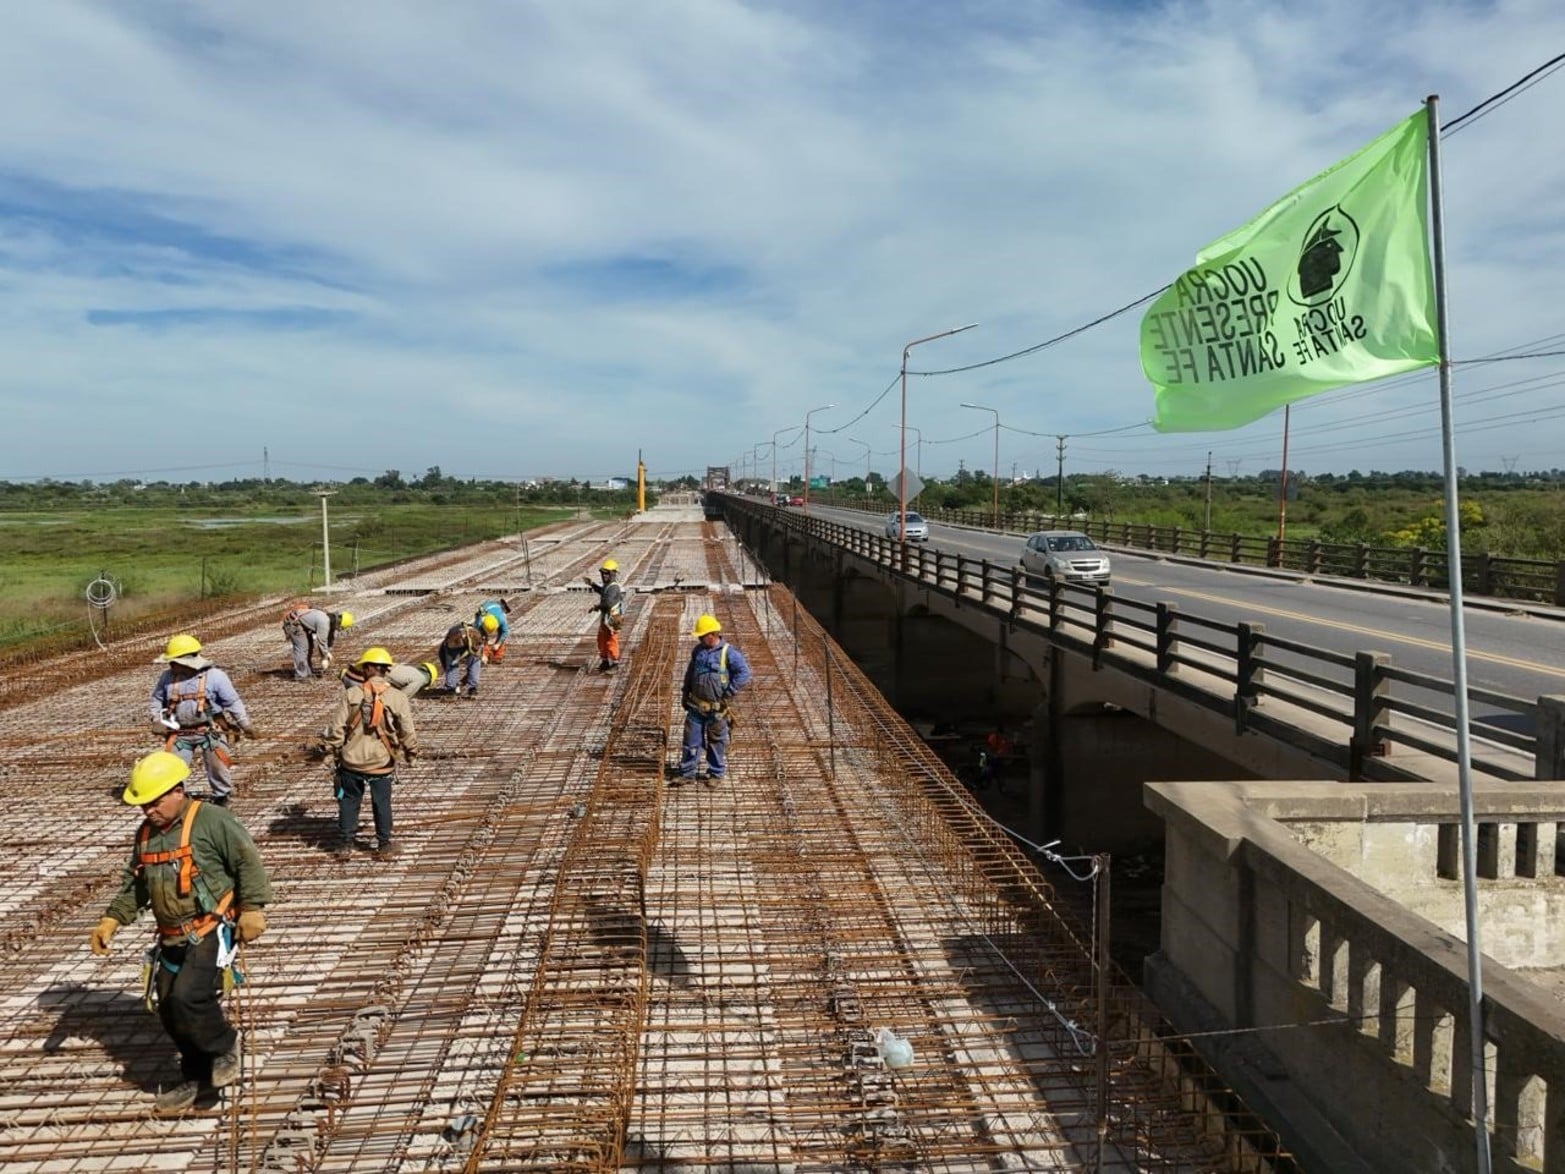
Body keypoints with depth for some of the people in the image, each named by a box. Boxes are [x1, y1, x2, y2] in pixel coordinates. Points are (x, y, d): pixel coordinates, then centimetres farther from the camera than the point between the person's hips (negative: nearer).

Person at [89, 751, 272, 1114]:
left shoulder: (212, 820, -15)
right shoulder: (146, 833, 9)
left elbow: (248, 861, -14)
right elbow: (134, 883, 18)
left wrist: (252, 908, -18)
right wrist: (112, 920, 6)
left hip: (212, 931, -8)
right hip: (172, 937, 8)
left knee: (187, 999, -21)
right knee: (169, 1010, 10)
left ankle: (224, 1045, 7)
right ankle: (196, 1076, 29)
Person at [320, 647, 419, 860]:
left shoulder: (352, 693, -9)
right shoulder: (397, 697, -9)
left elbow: (337, 726, -7)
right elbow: (407, 732, -6)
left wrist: (331, 747, 7)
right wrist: (411, 752, 11)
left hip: (352, 761, 0)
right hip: (381, 763, 0)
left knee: (349, 802, 15)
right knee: (382, 804, 13)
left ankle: (345, 844, 21)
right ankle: (384, 845, 18)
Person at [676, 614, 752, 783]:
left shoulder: (728, 652, -13)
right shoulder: (697, 650, 6)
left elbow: (744, 674, -16)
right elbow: (689, 673, 19)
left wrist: (728, 693, -17)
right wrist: (685, 695, 18)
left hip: (717, 708, -5)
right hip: (696, 706, 5)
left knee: (716, 742, 8)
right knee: (691, 739, 6)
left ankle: (716, 773, 21)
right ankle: (686, 773, 16)